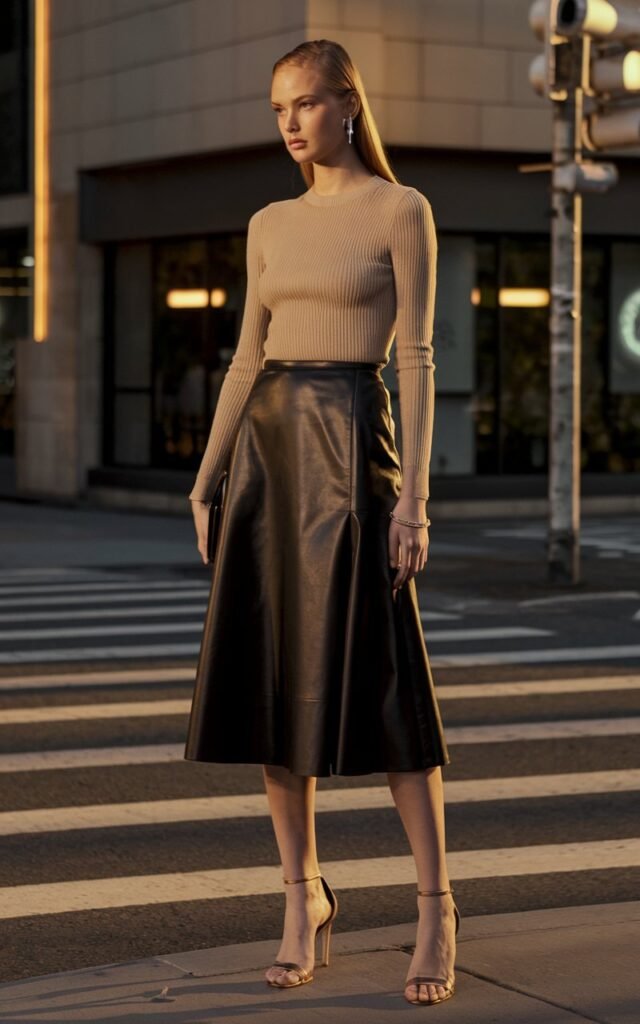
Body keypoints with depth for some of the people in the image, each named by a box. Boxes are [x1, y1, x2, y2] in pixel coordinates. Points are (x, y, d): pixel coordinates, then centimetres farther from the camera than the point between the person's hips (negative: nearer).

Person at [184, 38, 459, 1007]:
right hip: (265, 445, 6)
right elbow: (247, 356, 15)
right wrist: (206, 479, 9)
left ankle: (436, 908, 3)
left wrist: (415, 494, -14)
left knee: (379, 680, -6)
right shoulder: (270, 225, 14)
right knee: (271, 677, 3)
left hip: (350, 448, -6)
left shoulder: (402, 210, -3)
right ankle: (304, 893, 14)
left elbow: (416, 356, -7)